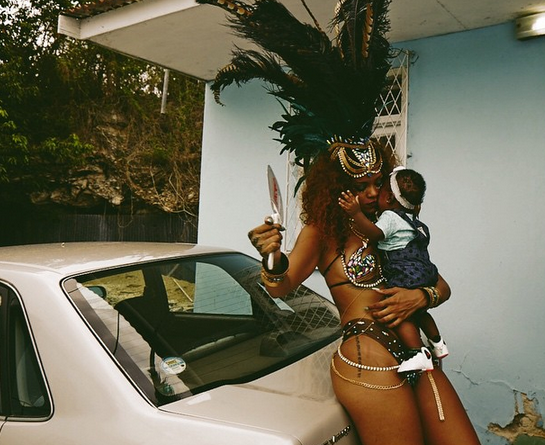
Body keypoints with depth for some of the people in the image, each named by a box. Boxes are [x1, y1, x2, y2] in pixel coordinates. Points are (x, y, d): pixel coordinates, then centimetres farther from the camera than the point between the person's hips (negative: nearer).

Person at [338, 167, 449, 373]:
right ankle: (437, 343, 36)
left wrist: (356, 214, -34)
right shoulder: (413, 220, 18)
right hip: (424, 274, 10)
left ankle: (419, 354, -17)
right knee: (418, 312, 26)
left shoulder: (390, 217, -11)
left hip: (406, 275, -10)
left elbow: (375, 233, -26)